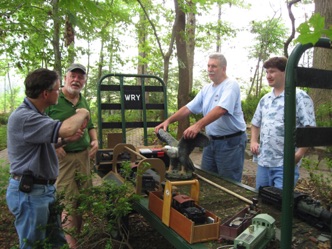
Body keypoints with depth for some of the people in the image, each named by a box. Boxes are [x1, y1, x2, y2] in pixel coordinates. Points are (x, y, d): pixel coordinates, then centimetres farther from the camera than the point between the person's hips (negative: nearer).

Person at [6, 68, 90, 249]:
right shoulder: (22, 117, -25)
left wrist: (66, 139, 3)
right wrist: (82, 113, -15)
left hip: (45, 188, 10)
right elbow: (66, 128, -37)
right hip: (28, 192, -10)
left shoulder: (34, 114, 10)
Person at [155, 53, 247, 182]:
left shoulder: (231, 85, -13)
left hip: (230, 141, -7)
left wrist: (198, 125, -39)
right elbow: (188, 108, 9)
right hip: (212, 140, 8)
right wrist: (168, 120, -3)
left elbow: (221, 109, -28)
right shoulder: (206, 89, 12)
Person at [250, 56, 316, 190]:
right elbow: (256, 124, 22)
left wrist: (299, 154, -21)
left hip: (286, 164, -7)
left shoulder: (300, 97, -9)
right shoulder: (265, 99, 12)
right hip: (263, 161, 7)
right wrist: (253, 141, 6)